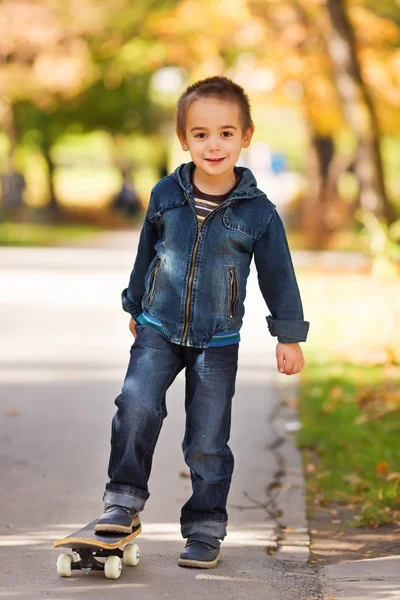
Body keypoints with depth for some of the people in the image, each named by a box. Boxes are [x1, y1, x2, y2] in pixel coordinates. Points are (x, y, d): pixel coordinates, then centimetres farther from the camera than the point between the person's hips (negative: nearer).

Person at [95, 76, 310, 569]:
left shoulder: (257, 211, -7)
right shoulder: (166, 195, -2)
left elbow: (278, 274, 1)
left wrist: (289, 335, 2)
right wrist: (135, 306, 23)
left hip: (218, 342, -1)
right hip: (158, 330, 1)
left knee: (207, 441, 2)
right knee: (136, 405, -20)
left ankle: (205, 530, 14)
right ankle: (124, 501, -6)